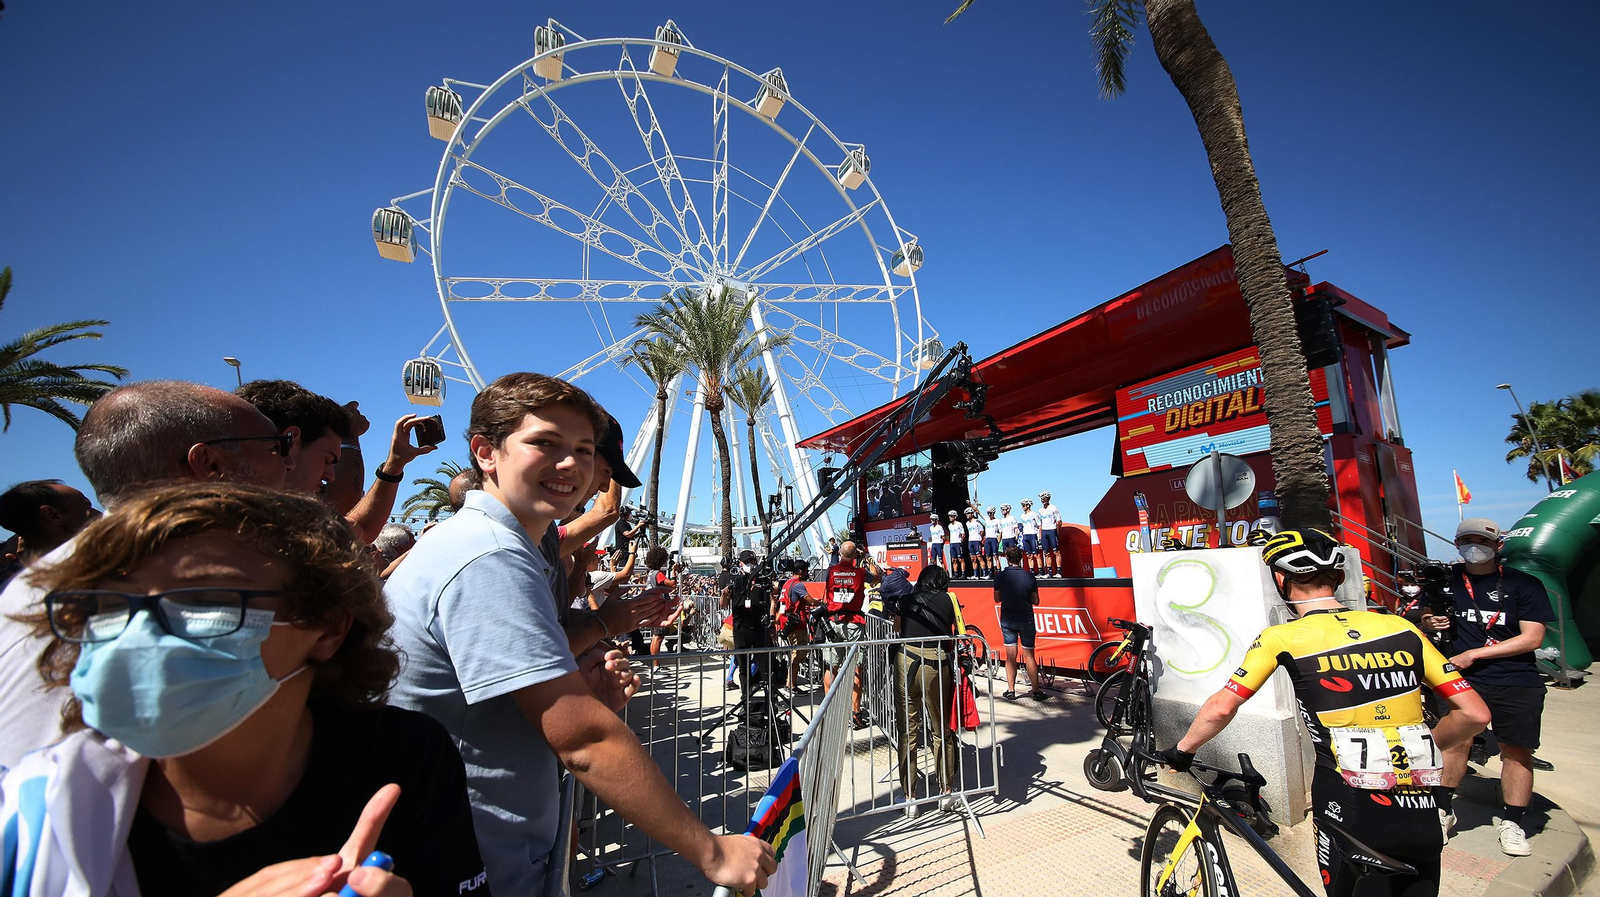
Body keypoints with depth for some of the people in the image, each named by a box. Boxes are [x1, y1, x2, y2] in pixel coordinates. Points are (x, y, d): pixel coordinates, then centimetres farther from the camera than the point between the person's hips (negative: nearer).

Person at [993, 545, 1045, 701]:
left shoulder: (1000, 576, -8)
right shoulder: (1029, 576, -8)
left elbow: (997, 599, 3)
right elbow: (1035, 601, 0)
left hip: (1007, 620, 0)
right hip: (1026, 619, 0)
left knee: (1010, 656, 7)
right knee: (1029, 655, 6)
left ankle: (1010, 690, 10)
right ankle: (1036, 691, 11)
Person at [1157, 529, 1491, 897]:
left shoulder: (1282, 638, -7)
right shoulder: (1401, 628, 4)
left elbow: (1220, 709, -9)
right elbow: (1476, 714, 6)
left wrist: (1181, 751, 6)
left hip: (1351, 815, -3)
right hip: (1422, 819, 4)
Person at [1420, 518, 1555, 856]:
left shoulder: (1524, 585, 1)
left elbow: (1532, 638, -5)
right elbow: (1424, 619, 18)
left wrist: (1473, 654, -12)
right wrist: (1429, 623, -6)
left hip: (1518, 684, 0)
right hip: (1462, 678, 0)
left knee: (1516, 750, 3)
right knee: (1455, 741, -5)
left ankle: (1511, 822, 18)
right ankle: (1443, 809, 8)